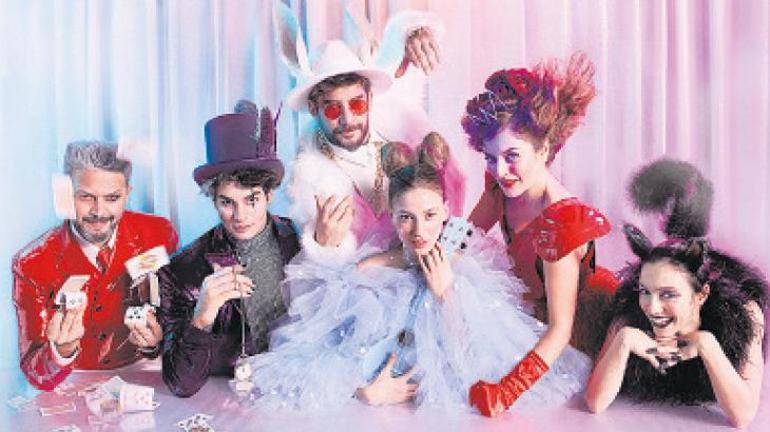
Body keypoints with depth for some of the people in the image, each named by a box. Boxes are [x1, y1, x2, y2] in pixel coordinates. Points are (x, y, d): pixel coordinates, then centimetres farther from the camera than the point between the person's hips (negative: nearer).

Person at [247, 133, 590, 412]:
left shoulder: (469, 266, -3)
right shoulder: (368, 271, -7)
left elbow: (472, 356, -6)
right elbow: (334, 344, -7)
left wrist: (445, 294, -14)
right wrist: (366, 390, -21)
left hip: (450, 398, 1)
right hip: (384, 401, 0)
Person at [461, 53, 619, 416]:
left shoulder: (560, 224, -39)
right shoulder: (502, 184, -17)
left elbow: (560, 329, -36)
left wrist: (506, 391, -43)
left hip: (587, 315, -6)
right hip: (534, 301, 7)